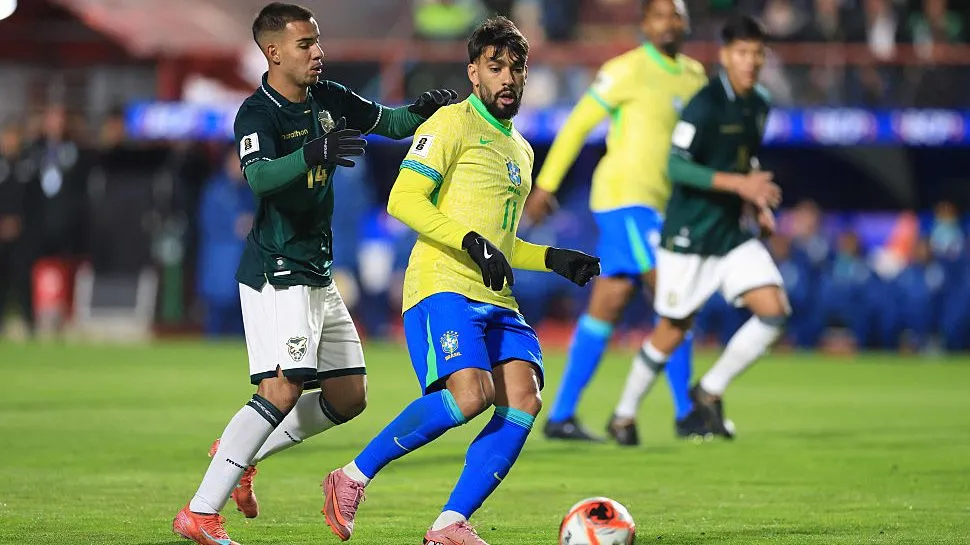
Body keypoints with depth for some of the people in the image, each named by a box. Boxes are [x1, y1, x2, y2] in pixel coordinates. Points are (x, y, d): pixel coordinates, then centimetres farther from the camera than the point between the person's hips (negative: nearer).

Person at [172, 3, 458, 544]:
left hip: (318, 273, 9)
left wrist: (424, 110, -4)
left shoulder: (330, 99, 8)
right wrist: (313, 153, -51)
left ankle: (239, 453, 22)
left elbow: (388, 123, 19)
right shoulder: (258, 113, -16)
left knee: (349, 397, 10)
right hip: (276, 272, -9)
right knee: (282, 391, -20)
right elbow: (257, 175, -34)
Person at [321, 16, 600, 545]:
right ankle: (352, 478, -11)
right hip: (443, 286, -8)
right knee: (471, 394, -27)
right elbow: (403, 199, -13)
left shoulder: (520, 149, 25)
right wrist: (473, 243, -21)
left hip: (496, 300, 8)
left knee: (523, 401, -14)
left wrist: (553, 258, 19)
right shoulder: (453, 124, -2)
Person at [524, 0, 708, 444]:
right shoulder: (628, 70, -8)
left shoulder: (693, 75, 14)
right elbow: (578, 124, -6)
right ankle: (685, 413, -9)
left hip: (656, 203, 8)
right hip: (625, 195, -8)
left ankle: (561, 415, 12)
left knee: (607, 308, 8)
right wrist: (546, 183, -7)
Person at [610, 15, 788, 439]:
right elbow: (676, 167, -23)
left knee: (774, 312, -9)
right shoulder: (704, 105, -17)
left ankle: (710, 392, 8)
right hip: (689, 235, -6)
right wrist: (738, 183, -29)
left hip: (735, 233, 7)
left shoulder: (758, 106, 7)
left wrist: (758, 203, 8)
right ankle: (625, 413, 23)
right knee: (673, 331, 3)